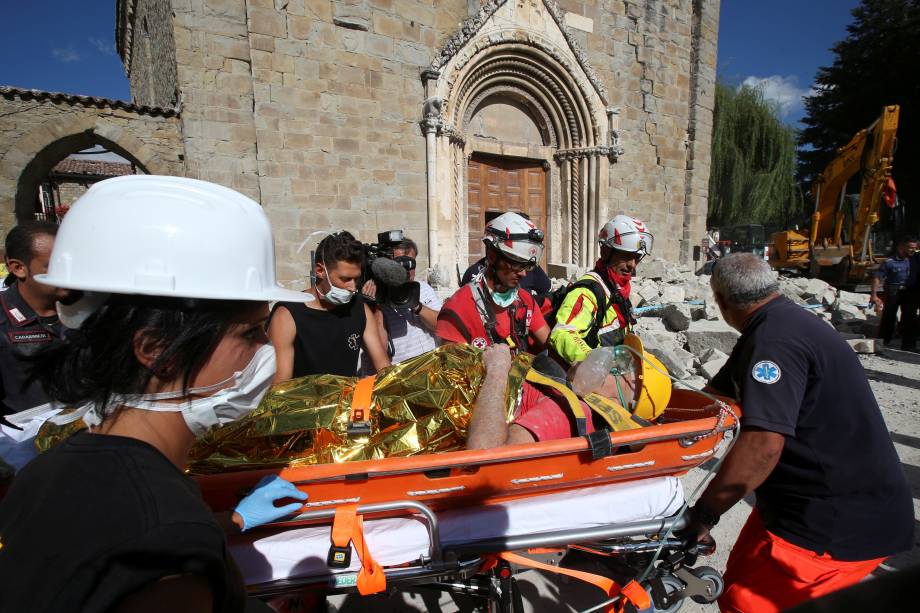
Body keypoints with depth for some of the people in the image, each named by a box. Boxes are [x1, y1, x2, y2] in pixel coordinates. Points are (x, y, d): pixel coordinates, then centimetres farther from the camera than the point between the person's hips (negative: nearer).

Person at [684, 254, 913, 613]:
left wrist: (702, 515, -24)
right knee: (741, 578, 17)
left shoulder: (774, 339, -25)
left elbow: (762, 445, -35)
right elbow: (716, 395, 13)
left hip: (841, 524, -9)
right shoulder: (786, 321, 9)